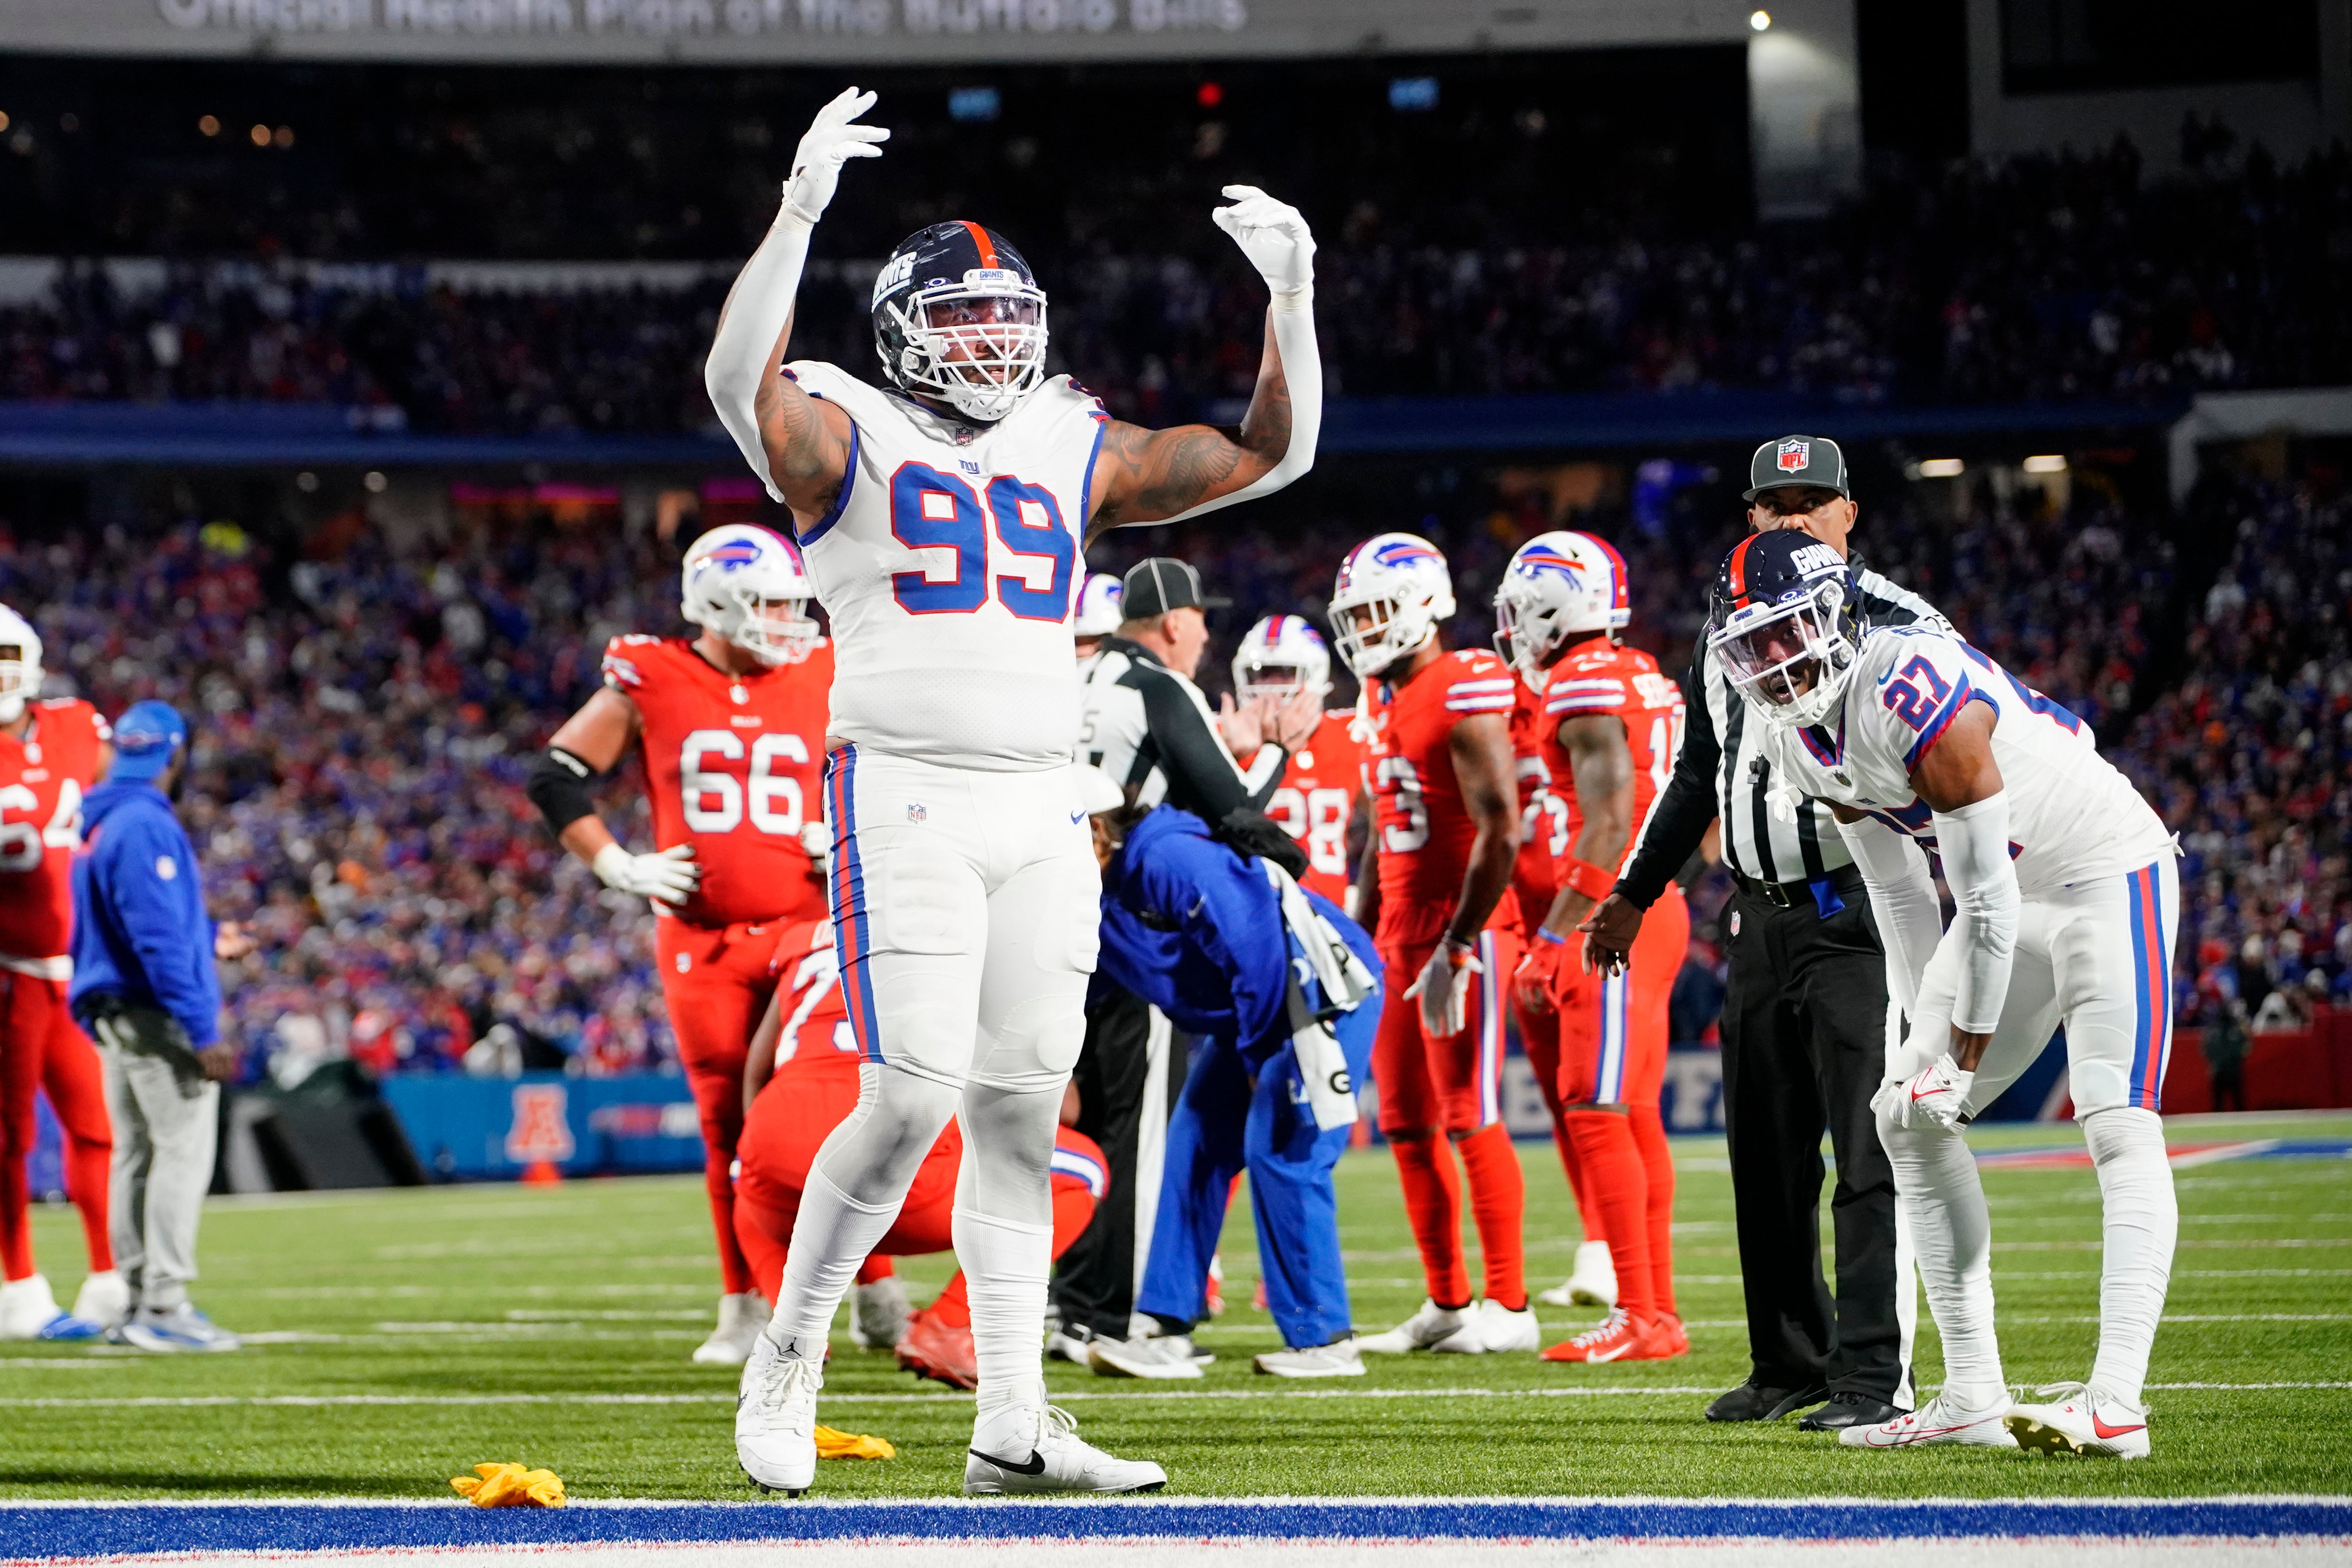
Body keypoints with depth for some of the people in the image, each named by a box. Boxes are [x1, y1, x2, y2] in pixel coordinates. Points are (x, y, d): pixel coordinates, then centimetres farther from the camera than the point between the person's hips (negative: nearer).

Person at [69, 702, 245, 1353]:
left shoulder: (101, 825, 14)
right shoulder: (146, 827, -16)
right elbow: (159, 943, -21)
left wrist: (207, 939, 34)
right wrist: (201, 1033, -22)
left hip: (117, 1019, 10)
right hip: (155, 1014, -10)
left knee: (136, 1154, 13)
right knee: (183, 1150, -9)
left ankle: (139, 1303, 17)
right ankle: (165, 1305, -13)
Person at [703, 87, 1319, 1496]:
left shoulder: (1075, 456, 16)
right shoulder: (848, 439, 1)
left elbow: (1271, 451, 17)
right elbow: (741, 380, -21)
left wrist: (1292, 295, 4)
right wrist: (801, 211, -29)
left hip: (1045, 814, 5)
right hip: (906, 797, -5)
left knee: (1023, 1109, 3)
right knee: (915, 1100, -14)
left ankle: (1013, 1426, 5)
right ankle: (788, 1361, 4)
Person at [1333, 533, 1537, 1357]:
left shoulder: (1464, 695, -14)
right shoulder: (1382, 701, 14)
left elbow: (1500, 832, -18)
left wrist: (1457, 948, -20)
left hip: (1462, 938, -9)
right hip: (1401, 938, 9)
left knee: (1470, 1119, -7)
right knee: (1407, 1125, 8)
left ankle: (1508, 1305, -1)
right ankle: (1447, 1304, 15)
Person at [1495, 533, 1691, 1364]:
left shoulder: (1586, 682, -13)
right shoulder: (1644, 678, 16)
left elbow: (1608, 824, -20)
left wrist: (1552, 939, -20)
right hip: (1657, 909, 10)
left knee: (1597, 1115, -9)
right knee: (1635, 1117, 11)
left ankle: (1638, 1317, -11)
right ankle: (1659, 1312, 13)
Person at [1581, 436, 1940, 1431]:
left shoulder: (1895, 627, -4)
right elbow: (1696, 780, 26)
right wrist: (1633, 894, 29)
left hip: (1860, 912, -7)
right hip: (1762, 919, 7)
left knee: (1870, 1155, -10)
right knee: (1766, 1157, 10)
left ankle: (1873, 1377, -9)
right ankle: (1790, 1360, 21)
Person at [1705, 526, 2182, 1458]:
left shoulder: (1913, 693, -28)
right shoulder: (1797, 736, 0)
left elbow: (1986, 896, -23)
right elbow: (1897, 890, 11)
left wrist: (1973, 1031, -14)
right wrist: (1929, 1027, 8)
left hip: (2107, 872, -10)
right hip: (2014, 896, 10)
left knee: (2119, 1127, -19)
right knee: (1911, 1114, 6)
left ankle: (2117, 1402, -27)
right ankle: (1972, 1398, 8)